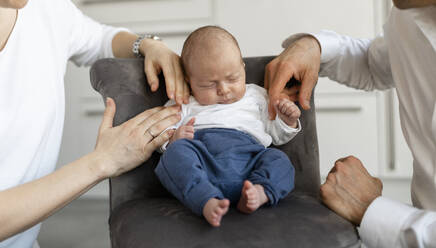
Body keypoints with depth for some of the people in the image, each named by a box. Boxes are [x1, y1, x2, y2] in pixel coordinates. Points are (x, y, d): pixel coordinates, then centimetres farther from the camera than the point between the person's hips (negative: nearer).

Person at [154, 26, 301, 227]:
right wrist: (174, 138, -2)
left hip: (246, 158, 2)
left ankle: (259, 192, -49)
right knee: (175, 152, -31)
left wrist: (287, 121, 12)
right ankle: (208, 203, -52)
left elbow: (276, 135, 33)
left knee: (279, 160, -22)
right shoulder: (183, 105, 25)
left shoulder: (256, 96, 31)